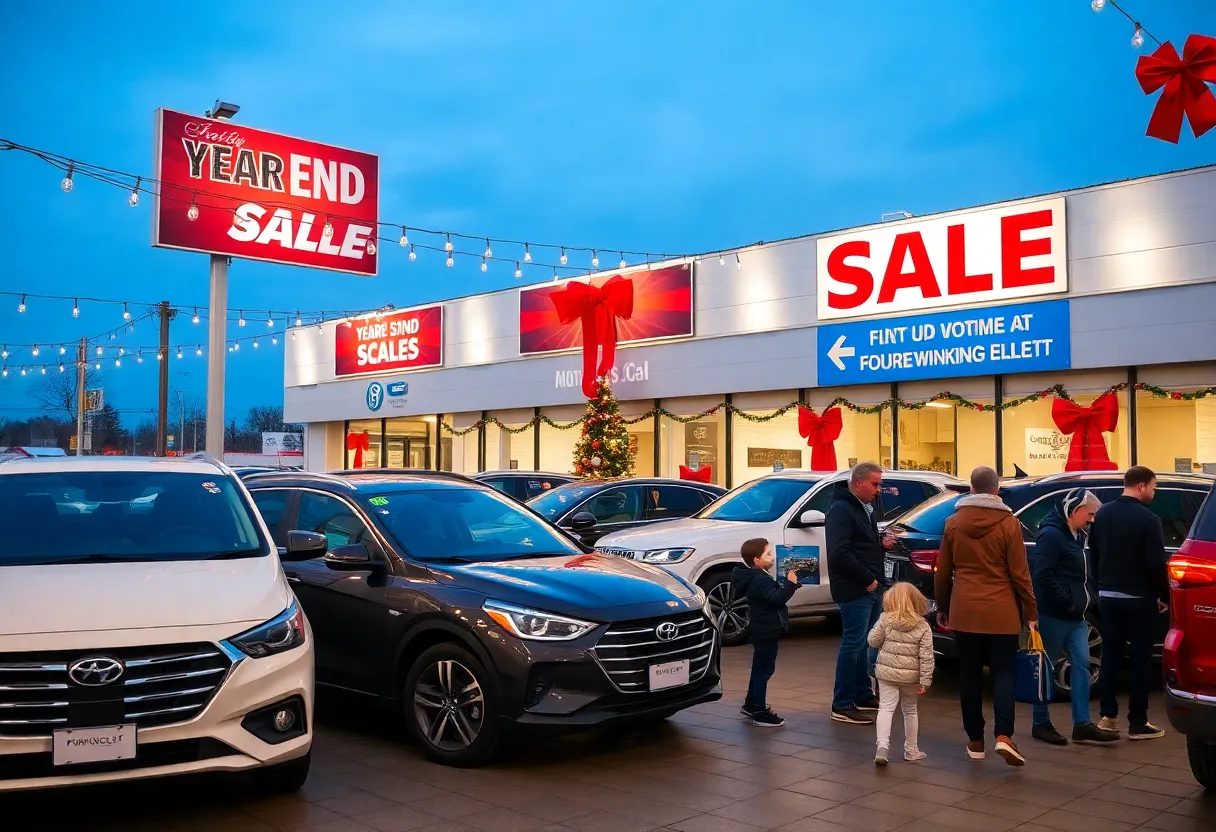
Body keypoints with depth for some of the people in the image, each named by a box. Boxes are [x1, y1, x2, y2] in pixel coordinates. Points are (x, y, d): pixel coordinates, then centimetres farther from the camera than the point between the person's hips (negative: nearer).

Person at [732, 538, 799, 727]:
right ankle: (759, 713, -4)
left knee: (760, 669, 21)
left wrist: (787, 585, 8)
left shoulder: (756, 577, 11)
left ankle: (751, 705, 32)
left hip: (763, 631, 11)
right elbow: (777, 598, -32)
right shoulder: (761, 580, -21)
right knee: (764, 670, -7)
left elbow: (773, 596, 18)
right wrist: (790, 584, -30)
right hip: (766, 631, -11)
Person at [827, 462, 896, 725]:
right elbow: (840, 553, -22)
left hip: (871, 588, 10)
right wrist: (867, 579, -18)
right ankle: (842, 706, -3)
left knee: (863, 644, 16)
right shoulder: (841, 510, -13)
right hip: (855, 591, -10)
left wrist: (882, 542, 7)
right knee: (853, 645, -8)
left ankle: (863, 696, 27)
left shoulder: (865, 508, 17)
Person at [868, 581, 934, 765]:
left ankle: (883, 744, -21)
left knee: (886, 707, -1)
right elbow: (926, 656, -9)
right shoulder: (923, 626, -6)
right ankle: (911, 750, 26)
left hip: (886, 672, -1)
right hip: (910, 675, 1)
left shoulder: (885, 620, -8)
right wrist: (925, 680, -5)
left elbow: (873, 641, -1)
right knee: (910, 711, 16)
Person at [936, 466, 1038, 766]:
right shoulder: (1008, 523, -6)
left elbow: (943, 572, 7)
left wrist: (942, 608, 19)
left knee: (970, 675, 9)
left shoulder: (954, 523, 3)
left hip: (964, 611, 2)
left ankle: (975, 740, 14)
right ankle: (1003, 735, -11)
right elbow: (1019, 573, -5)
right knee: (1003, 672, 5)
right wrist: (1031, 612, 4)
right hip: (1001, 612, -2)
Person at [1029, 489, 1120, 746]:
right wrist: (1066, 602, -19)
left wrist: (1080, 602, 9)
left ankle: (1082, 724, 8)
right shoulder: (1051, 535, -14)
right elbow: (1043, 575, -21)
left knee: (1081, 664, 5)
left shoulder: (1076, 536, 16)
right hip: (1053, 615, -9)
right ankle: (1041, 723, 12)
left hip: (1075, 616, 9)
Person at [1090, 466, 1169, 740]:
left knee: (1110, 655, 12)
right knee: (1140, 659, 2)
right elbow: (1156, 564, -17)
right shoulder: (1148, 519, -15)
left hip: (1107, 596, 6)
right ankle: (1138, 723, 5)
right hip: (1138, 598, -6)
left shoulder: (1102, 514, 6)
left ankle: (1108, 715, 14)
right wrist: (1164, 596, -4)